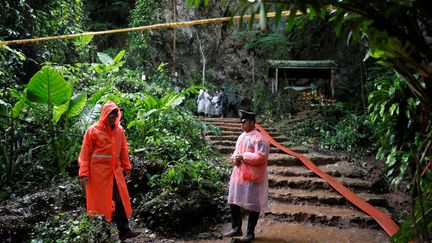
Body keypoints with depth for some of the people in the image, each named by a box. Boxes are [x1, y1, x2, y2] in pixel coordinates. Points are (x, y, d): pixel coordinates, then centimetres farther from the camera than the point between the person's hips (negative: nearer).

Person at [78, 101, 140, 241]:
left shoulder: (119, 130, 5)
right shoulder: (93, 130, -8)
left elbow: (123, 151, 11)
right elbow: (85, 153, -8)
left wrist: (127, 168, 9)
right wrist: (84, 173, -12)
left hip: (115, 171, 5)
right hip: (98, 172, -4)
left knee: (120, 201, 5)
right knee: (100, 202, 6)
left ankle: (124, 231, 12)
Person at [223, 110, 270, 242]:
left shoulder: (258, 138, -15)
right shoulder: (241, 136, 12)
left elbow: (260, 157, -24)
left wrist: (243, 157, -19)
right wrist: (234, 158, -3)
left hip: (252, 177, -8)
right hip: (238, 175, 8)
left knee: (253, 206, 5)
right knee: (233, 202, 13)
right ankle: (236, 228, 29)